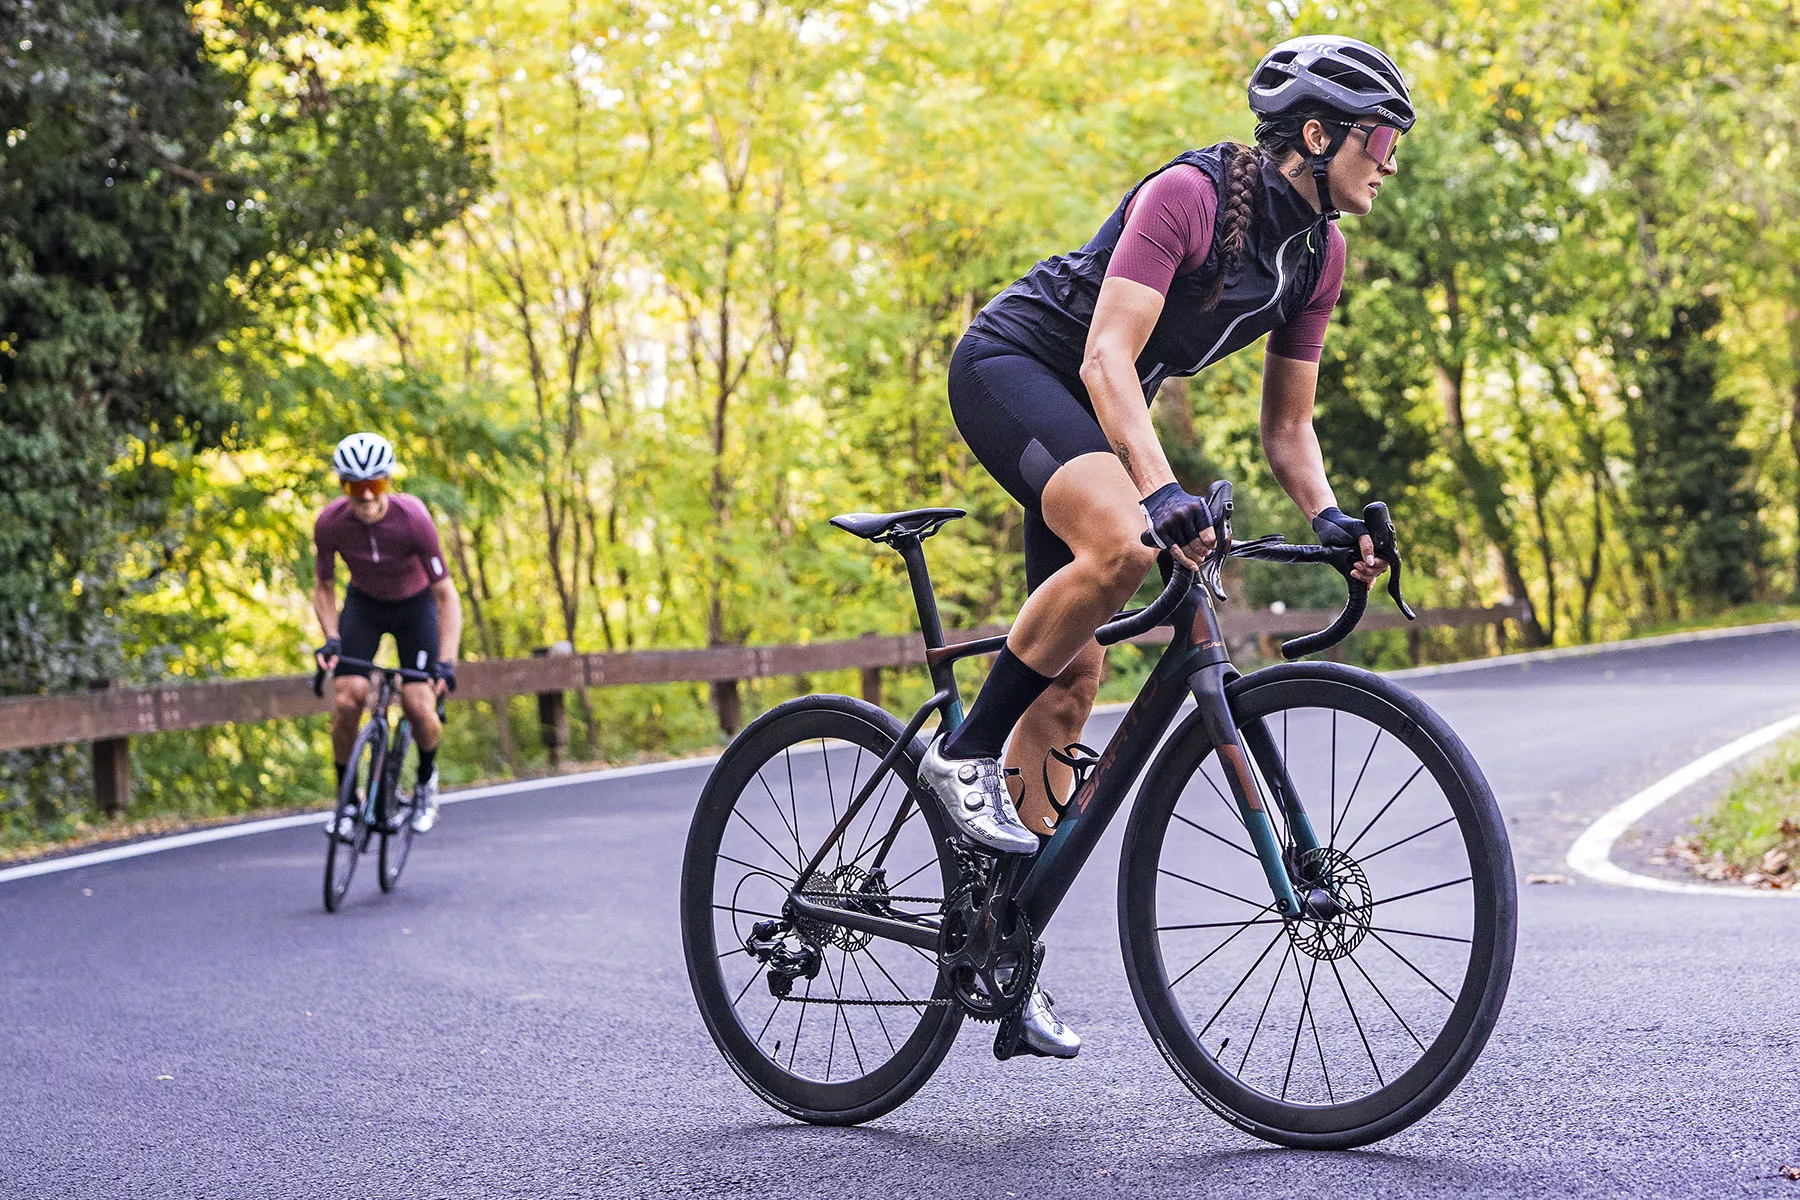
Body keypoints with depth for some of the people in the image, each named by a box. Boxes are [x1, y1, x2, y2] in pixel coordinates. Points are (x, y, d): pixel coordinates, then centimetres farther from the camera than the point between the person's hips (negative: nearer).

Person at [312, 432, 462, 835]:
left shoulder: (414, 519, -32)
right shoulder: (329, 523, -25)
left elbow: (446, 595, -26)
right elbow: (323, 586, -6)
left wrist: (446, 662, -35)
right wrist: (330, 639, -21)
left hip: (415, 606, -2)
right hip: (364, 605, 2)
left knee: (420, 708, -15)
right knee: (347, 700, -17)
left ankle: (427, 779, 17)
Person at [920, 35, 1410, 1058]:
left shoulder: (1321, 254, 1)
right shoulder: (1190, 195, -23)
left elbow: (1288, 422, 6)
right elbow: (1107, 357, -31)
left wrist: (1330, 519, -13)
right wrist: (1161, 490, -44)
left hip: (1092, 415, 8)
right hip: (1011, 365, -8)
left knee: (1074, 674, 2)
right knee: (1122, 544, -36)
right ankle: (965, 753, -18)